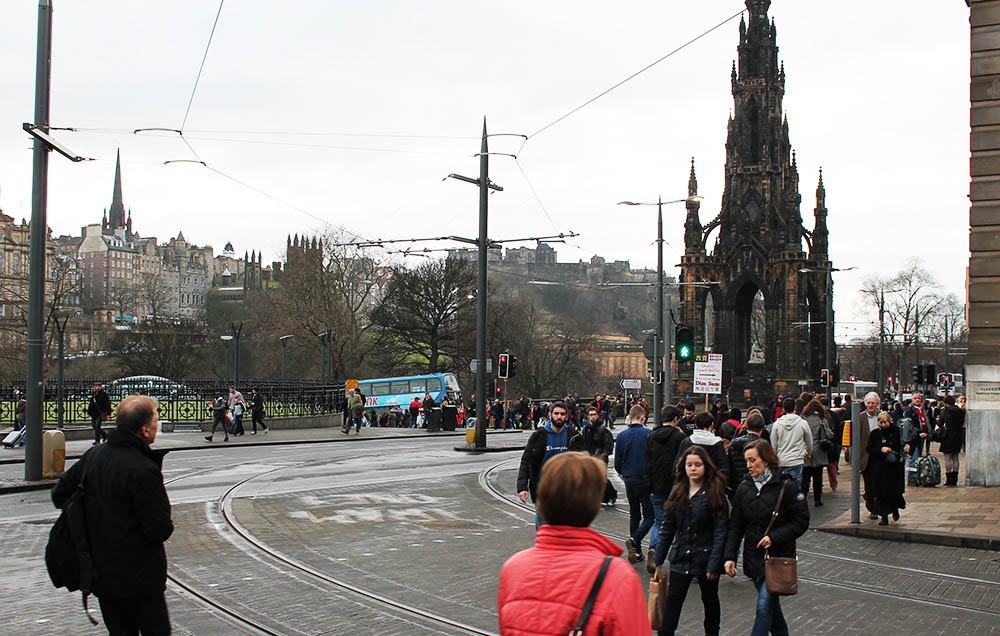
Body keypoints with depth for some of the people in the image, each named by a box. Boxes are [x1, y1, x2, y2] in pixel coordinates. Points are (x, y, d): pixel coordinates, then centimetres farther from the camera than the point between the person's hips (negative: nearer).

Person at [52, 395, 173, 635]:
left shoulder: (93, 455, 1)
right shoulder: (143, 470, -22)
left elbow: (59, 495, 13)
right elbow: (159, 530, -22)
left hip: (101, 573, 7)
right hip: (139, 578, -7)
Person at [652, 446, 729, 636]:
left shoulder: (715, 493, -10)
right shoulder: (678, 491, 5)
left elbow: (720, 531, -12)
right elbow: (667, 527, 10)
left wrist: (714, 564, -17)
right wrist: (658, 558, 8)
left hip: (705, 556, -3)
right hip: (681, 556, 3)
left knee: (709, 599, 14)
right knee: (673, 599, -2)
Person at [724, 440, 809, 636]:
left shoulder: (786, 487, -9)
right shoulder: (744, 488, 5)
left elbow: (801, 522, -8)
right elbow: (735, 526, 6)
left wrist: (774, 537, -18)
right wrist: (730, 556, -4)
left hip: (779, 557, -5)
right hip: (754, 559, 5)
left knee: (764, 605, -12)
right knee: (771, 604, 15)